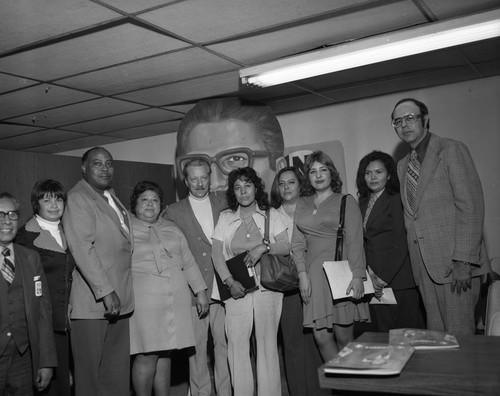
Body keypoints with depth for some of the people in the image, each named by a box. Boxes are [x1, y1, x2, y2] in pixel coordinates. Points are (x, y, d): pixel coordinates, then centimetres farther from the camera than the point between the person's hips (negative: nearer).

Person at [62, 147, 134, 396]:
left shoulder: (111, 197, 17)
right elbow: (83, 249, -19)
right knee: (90, 372, 3)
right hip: (93, 302, -8)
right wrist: (106, 291, -22)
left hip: (119, 300, 8)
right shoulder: (77, 199, -9)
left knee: (118, 372, 13)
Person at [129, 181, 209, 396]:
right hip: (144, 299, -5)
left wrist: (201, 292, 14)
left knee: (164, 353, 10)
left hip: (176, 300, 5)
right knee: (147, 356, -7)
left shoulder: (172, 229, 17)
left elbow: (188, 262, 18)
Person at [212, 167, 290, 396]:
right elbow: (216, 253, 4)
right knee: (236, 343, -3)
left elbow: (285, 247, 3)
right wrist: (230, 282, -9)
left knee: (267, 343, -1)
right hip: (236, 289, 1)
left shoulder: (271, 215, 9)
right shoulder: (225, 218, 10)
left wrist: (264, 247, -16)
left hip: (267, 287, 0)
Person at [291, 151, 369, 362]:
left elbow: (355, 241, -2)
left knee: (344, 336, -2)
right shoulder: (302, 205, 16)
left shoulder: (346, 201, 7)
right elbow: (297, 243, 12)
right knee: (321, 337, -1)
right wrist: (302, 274, -1)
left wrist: (358, 275, -13)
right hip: (314, 275, 3)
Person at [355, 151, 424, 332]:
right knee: (382, 335, 8)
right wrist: (370, 271, -4)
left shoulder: (396, 200, -8)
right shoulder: (364, 202, 13)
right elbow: (365, 241, 11)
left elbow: (401, 244, -13)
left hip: (397, 277, -6)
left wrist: (383, 278, -14)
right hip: (375, 281, 6)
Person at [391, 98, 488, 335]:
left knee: (459, 337, -3)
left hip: (453, 262, -5)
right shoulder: (402, 165, 18)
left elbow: (471, 206, -9)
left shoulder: (452, 150, -2)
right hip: (423, 266, 6)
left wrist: (463, 260, -16)